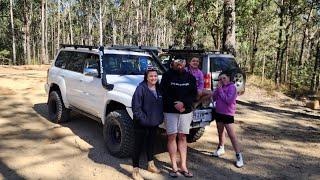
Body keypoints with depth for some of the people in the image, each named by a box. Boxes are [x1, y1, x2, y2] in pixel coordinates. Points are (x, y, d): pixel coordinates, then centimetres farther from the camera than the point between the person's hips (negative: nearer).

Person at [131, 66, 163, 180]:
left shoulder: (158, 88, 6)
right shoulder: (141, 88, -15)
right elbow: (136, 107, -18)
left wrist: (160, 118, 7)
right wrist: (143, 119, -21)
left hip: (154, 123, 7)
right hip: (141, 124, -7)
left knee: (151, 143, 21)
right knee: (138, 145, 2)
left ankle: (151, 165, 39)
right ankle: (135, 171, 14)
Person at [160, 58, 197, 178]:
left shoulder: (190, 77, 6)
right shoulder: (167, 76, -1)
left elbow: (194, 94, 1)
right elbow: (163, 93, -5)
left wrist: (183, 103, -15)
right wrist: (175, 104, -16)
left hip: (186, 111, 2)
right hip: (170, 111, -2)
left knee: (182, 137, 6)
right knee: (172, 137, 0)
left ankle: (183, 166, 13)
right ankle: (174, 167, 9)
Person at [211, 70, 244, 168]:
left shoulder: (232, 87, -13)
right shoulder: (220, 87, 7)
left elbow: (228, 100, -22)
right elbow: (214, 98, 4)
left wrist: (220, 90, -18)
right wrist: (217, 89, -9)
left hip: (228, 114, -7)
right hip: (218, 112, 7)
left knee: (232, 135, -8)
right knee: (220, 132, 21)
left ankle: (239, 156, -3)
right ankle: (221, 148, 41)